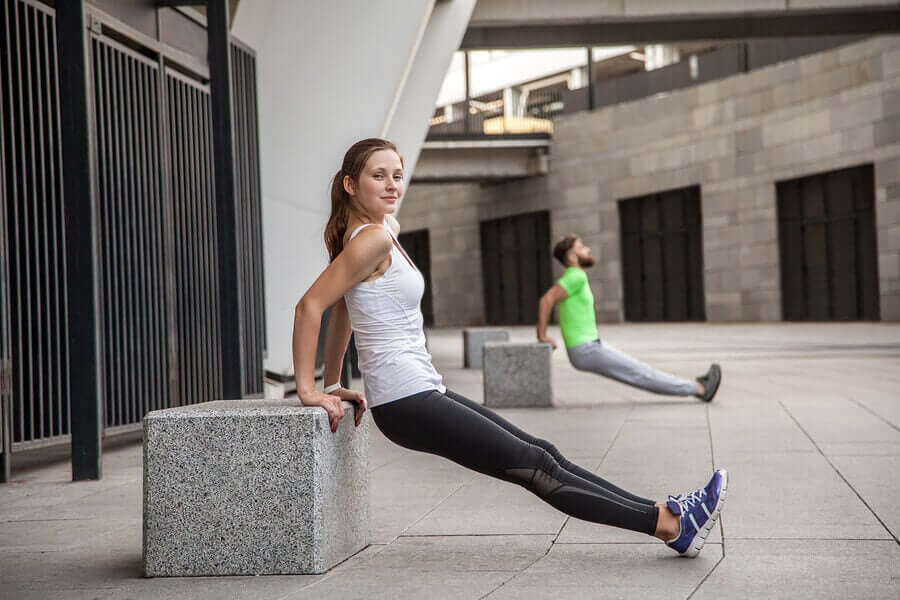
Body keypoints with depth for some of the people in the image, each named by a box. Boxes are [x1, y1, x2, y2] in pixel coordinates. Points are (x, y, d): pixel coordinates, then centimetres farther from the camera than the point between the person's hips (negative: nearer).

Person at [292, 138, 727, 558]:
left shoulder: (384, 230, 15)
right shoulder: (373, 238, -14)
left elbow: (341, 307, 21)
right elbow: (310, 306, -18)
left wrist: (333, 384, 22)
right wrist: (308, 391, -15)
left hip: (422, 392, 10)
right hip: (406, 402, -10)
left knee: (541, 455, 8)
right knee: (536, 468, -6)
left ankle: (662, 516, 12)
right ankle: (669, 523, -1)